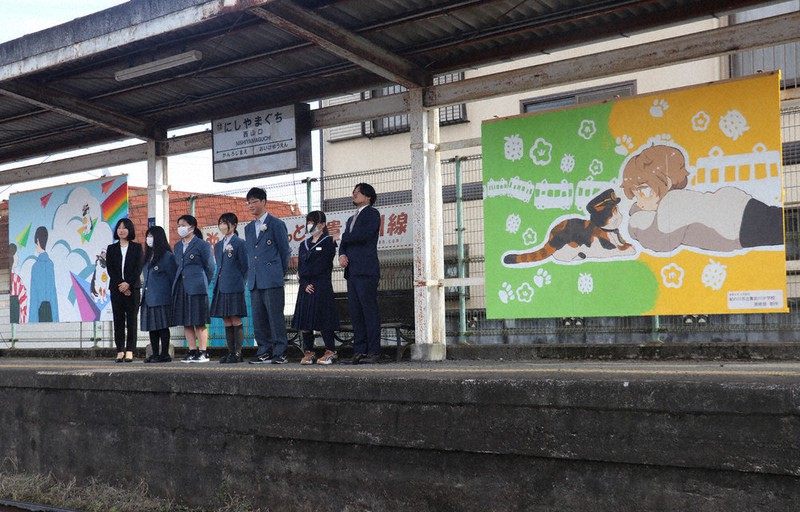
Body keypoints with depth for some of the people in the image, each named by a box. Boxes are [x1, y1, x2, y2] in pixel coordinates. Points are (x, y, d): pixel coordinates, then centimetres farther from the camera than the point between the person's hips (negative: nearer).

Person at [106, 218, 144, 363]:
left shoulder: (137, 247, 7)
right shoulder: (111, 248, 11)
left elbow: (138, 268, -2)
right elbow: (110, 269, 2)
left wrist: (128, 284, -14)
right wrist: (120, 285, -10)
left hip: (133, 287, -2)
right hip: (116, 288, 2)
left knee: (131, 319, -2)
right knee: (118, 320, 1)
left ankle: (130, 351, -3)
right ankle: (120, 351, 3)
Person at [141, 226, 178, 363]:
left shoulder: (167, 256, -6)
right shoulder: (148, 257, 18)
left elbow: (173, 278, -7)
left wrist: (173, 296, -10)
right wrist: (144, 290, 15)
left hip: (161, 299, -8)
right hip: (148, 299, 8)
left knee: (162, 326, -5)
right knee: (152, 327, 9)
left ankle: (165, 354, 0)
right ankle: (155, 354, 14)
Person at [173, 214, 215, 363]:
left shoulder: (202, 245, -2)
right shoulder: (178, 246, 16)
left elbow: (210, 267, 0)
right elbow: (179, 266, 20)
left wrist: (202, 283, 3)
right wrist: (180, 281, 9)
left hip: (197, 288, -6)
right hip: (181, 288, 6)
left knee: (199, 322, -5)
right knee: (186, 322, 6)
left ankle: (203, 352, -2)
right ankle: (192, 351, 11)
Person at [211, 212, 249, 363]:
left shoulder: (239, 243, -3)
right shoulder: (218, 246, 17)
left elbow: (245, 266, -4)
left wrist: (240, 283, -5)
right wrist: (217, 283, 12)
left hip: (234, 287, -7)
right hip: (221, 288, 7)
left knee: (236, 321, -5)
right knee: (227, 322, 8)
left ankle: (238, 353, -2)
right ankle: (231, 352, 12)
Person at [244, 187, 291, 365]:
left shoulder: (276, 224, -1)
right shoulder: (248, 228, 18)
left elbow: (285, 251, 2)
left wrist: (280, 273, 5)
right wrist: (251, 274, 14)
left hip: (272, 279, -6)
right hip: (255, 281, 6)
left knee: (275, 316, -5)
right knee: (258, 318, 6)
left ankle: (280, 353, -1)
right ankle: (264, 352, 13)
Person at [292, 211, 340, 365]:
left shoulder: (328, 243, -2)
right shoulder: (304, 244, 16)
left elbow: (320, 267, -10)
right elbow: (300, 269, 9)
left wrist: (304, 273, 0)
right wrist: (305, 284, -6)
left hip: (322, 287, -6)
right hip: (306, 288, 6)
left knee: (323, 320, -6)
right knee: (304, 321, 3)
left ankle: (331, 352, 2)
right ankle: (308, 353, 10)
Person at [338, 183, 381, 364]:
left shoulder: (372, 214, 1)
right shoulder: (352, 219, 27)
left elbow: (363, 235, -14)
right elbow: (345, 242, 19)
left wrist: (344, 237, 3)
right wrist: (342, 254, -2)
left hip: (366, 270, -8)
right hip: (352, 271, 8)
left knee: (370, 311, -9)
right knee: (355, 313, 5)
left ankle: (373, 351, -8)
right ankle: (359, 351, 7)